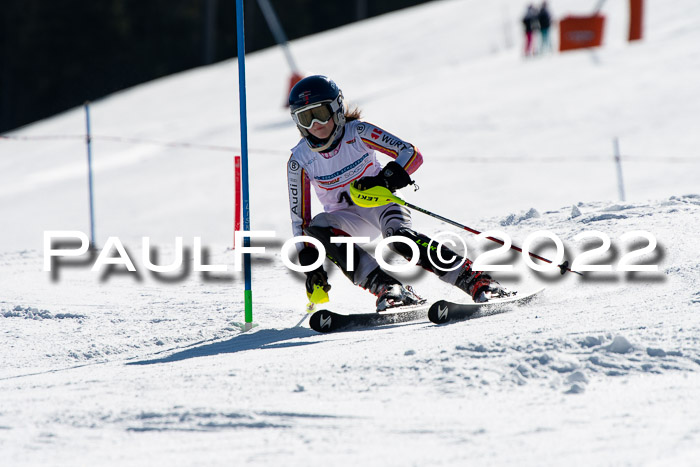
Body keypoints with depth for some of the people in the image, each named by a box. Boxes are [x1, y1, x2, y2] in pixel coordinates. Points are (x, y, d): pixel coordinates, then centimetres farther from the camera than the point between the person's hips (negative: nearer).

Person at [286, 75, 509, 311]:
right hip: (347, 218, 2)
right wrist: (309, 262, -12)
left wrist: (385, 179, -38)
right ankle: (386, 287, -41)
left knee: (399, 236, -35)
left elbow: (412, 154, -20)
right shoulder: (300, 161, -9)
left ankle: (475, 281, -38)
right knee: (318, 226, -32)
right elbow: (299, 217, -3)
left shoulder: (357, 133, -14)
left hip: (379, 203, -2)